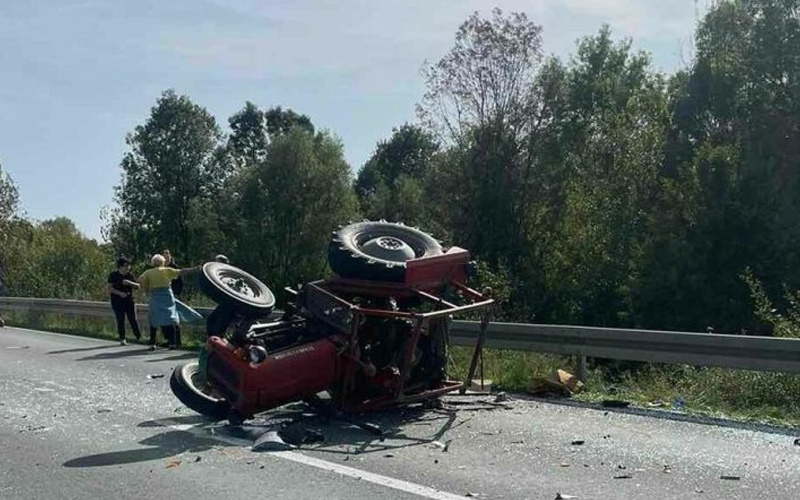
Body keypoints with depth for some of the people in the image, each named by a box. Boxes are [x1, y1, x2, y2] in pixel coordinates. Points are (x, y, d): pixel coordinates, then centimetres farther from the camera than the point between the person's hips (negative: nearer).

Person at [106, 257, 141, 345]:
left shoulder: (130, 275, 8)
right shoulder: (113, 275, -2)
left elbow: (137, 286, 6)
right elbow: (110, 288, -7)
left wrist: (129, 282, -13)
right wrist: (120, 293, -20)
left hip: (129, 301, 3)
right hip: (117, 301, -3)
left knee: (133, 319, 2)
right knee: (120, 320, -1)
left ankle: (139, 337, 9)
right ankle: (122, 339, 5)